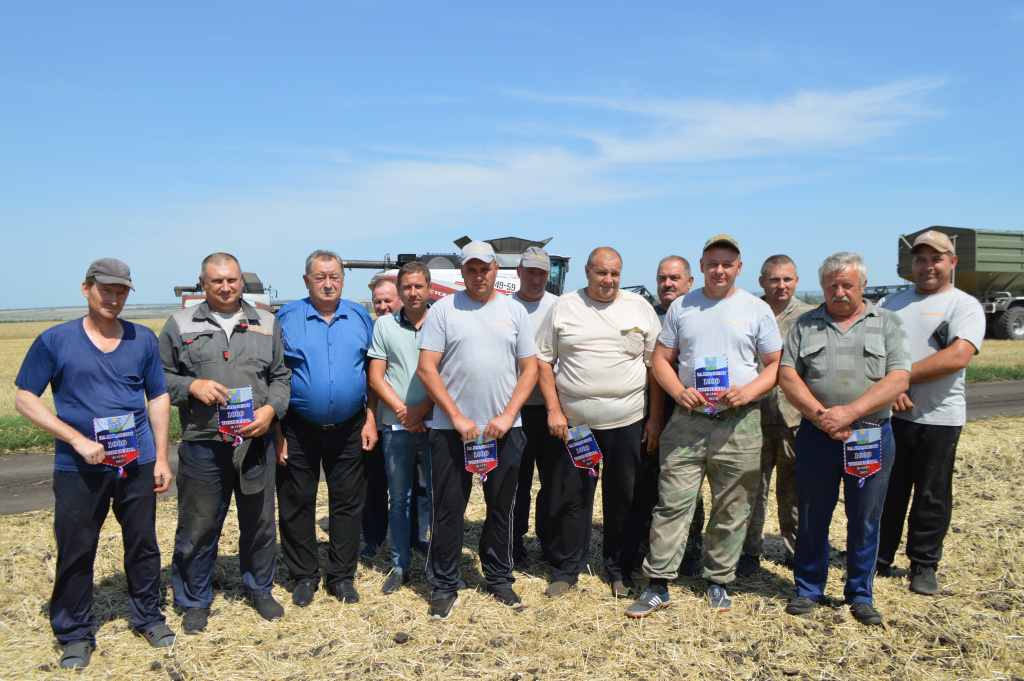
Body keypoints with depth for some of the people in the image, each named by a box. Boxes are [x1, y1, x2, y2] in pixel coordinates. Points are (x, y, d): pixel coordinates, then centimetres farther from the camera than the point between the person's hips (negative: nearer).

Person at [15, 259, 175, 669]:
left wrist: (161, 458, 5)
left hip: (137, 463, 2)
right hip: (78, 467, -2)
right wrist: (77, 439, -13)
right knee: (75, 550, 6)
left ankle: (148, 617, 30)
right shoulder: (54, 341, -1)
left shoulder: (143, 340, 5)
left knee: (143, 544, 11)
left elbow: (159, 399, 9)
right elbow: (24, 400, -2)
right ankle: (75, 635, 25)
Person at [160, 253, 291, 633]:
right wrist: (192, 386, -12)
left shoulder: (267, 324, 10)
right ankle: (194, 601, 28)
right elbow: (160, 376, 7)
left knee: (260, 522, 13)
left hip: (256, 441, 2)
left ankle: (260, 589, 33)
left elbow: (282, 376, 10)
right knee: (198, 526, 8)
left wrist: (271, 409, -7)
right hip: (202, 445, -1)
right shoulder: (181, 324, 5)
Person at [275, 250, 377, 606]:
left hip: (348, 429, 2)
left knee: (348, 503, 9)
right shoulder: (287, 318, -3)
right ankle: (305, 576, 26)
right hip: (299, 430, -1)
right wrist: (276, 431, -8)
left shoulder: (359, 317, 5)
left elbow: (372, 372, 8)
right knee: (297, 504, 9)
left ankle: (342, 576, 24)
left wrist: (371, 419, 1)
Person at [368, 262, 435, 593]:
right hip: (397, 426, 1)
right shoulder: (384, 325, 7)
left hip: (434, 422, -1)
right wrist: (402, 411, -8)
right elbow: (375, 377, 3)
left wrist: (423, 408, -10)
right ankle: (400, 565, 23)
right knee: (398, 498, 10)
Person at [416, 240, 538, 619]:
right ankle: (443, 587, 21)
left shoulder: (514, 311, 7)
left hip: (504, 429, 2)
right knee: (448, 510, 5)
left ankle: (499, 579, 30)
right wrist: (457, 417, -11)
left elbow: (529, 368, 6)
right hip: (451, 429, -2)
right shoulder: (443, 310, 0)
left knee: (502, 507, 12)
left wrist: (508, 416, -6)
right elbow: (426, 369, -5)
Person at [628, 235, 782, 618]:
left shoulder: (757, 310, 6)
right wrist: (679, 392, -9)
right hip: (688, 420, 0)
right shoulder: (682, 307, 9)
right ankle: (657, 586, 7)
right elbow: (661, 359, 10)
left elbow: (776, 364, 7)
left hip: (739, 424, 0)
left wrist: (748, 392, -11)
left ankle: (719, 582, 25)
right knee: (672, 503, -2)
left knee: (732, 508, 8)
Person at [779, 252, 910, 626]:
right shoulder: (805, 325, 8)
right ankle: (808, 589, 24)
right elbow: (788, 375, 1)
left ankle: (860, 595, 24)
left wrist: (849, 412, -16)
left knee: (865, 520, 8)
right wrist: (821, 416, -12)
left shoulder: (887, 323, 5)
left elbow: (899, 379, -6)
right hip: (816, 436, 1)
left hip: (871, 436, 0)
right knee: (812, 517, 9)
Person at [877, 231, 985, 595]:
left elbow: (957, 357, -17)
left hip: (939, 418, -3)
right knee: (885, 492, 10)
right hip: (889, 414, 3)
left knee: (932, 497, 8)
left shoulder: (965, 305, -2)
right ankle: (878, 559, 24)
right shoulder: (893, 302, 11)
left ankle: (924, 566, 24)